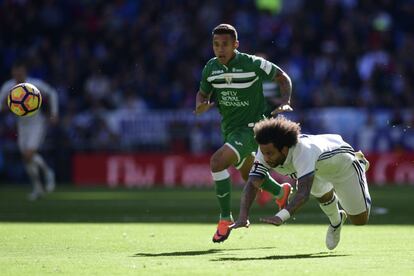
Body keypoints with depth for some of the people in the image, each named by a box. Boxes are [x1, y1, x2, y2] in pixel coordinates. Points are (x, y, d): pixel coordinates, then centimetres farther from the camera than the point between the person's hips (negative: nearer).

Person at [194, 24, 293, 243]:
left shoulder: (253, 64, -18)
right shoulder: (211, 68, -3)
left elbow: (282, 77, -3)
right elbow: (203, 93, 12)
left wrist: (285, 102, -18)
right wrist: (201, 106, -10)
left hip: (251, 128, -7)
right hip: (229, 129, 7)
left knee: (217, 162, -26)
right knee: (249, 175, 25)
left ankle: (225, 218, -15)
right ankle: (281, 192, 55)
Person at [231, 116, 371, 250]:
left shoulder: (303, 151, -50)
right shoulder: (266, 152, -34)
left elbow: (304, 192, -60)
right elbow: (252, 185, -40)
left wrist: (280, 217, -74)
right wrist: (242, 217, -56)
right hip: (318, 168, 6)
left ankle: (359, 162, 30)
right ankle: (335, 221, 17)